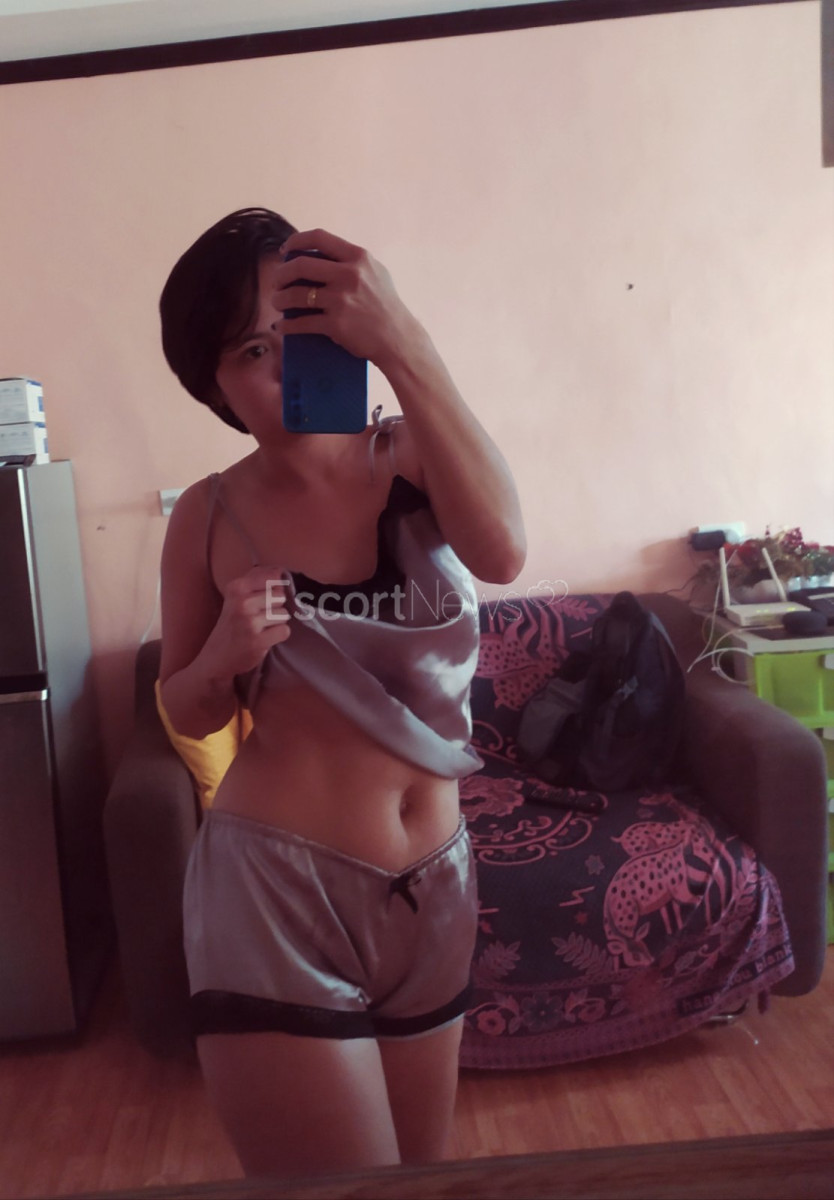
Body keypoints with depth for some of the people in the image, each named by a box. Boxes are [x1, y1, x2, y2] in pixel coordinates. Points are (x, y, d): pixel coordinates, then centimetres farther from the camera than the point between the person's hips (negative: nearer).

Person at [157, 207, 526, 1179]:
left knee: (421, 1169, 23)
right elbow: (186, 714, 6)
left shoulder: (411, 455, -2)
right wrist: (224, 656, -17)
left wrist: (402, 346, -32)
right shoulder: (210, 515, -5)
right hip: (275, 887, -3)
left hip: (434, 881, 3)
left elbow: (500, 552, -25)